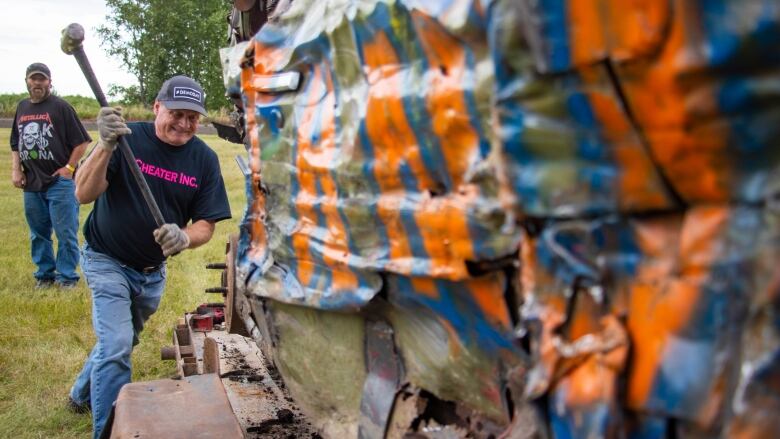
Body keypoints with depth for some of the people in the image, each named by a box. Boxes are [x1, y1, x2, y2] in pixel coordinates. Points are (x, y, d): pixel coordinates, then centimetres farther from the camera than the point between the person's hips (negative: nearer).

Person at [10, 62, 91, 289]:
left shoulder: (60, 107, -6)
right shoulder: (22, 108, 13)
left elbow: (82, 141, -8)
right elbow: (15, 144, 21)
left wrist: (69, 168, -11)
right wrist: (16, 170, 9)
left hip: (60, 182, -6)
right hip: (31, 184, 6)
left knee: (65, 232, -4)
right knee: (38, 233, 14)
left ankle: (67, 277, 6)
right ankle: (45, 273, 26)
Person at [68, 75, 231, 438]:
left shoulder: (204, 159, -10)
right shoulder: (129, 138, -19)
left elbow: (206, 225, -10)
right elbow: (83, 194, -26)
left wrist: (183, 237, -33)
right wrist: (106, 146, -42)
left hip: (153, 270, 5)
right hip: (107, 260, -5)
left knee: (122, 340, 22)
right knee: (116, 347, -16)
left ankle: (82, 395, 50)